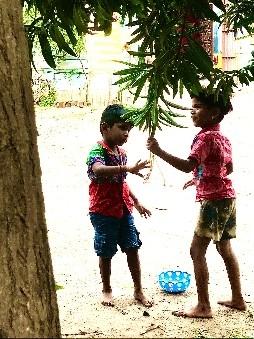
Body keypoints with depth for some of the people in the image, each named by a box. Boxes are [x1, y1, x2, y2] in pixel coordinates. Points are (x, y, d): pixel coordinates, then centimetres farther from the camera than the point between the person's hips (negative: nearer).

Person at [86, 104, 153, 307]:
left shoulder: (121, 152, 9)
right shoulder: (97, 151, -16)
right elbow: (98, 170, -40)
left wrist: (136, 202, 21)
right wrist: (129, 168, -49)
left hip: (124, 209, 7)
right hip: (103, 212, -7)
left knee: (133, 248, 7)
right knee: (106, 252, 6)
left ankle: (139, 290, 18)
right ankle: (107, 290, 24)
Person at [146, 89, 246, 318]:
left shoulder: (205, 137, -16)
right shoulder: (223, 138, 12)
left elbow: (188, 165, -30)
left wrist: (159, 152, -35)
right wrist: (201, 178, 25)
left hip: (213, 200, -10)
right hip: (227, 197, 10)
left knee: (197, 250, -6)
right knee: (225, 248, 18)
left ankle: (203, 307, -4)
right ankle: (238, 299, 26)